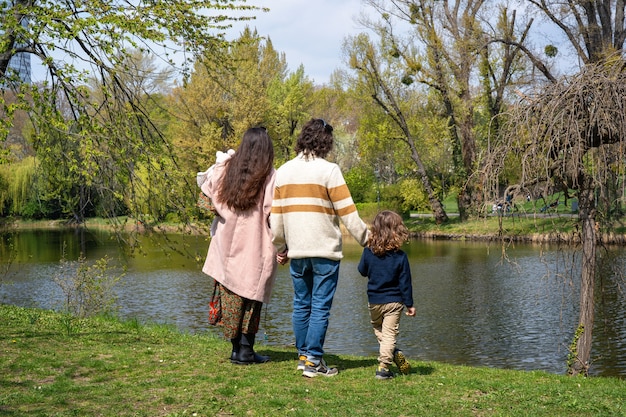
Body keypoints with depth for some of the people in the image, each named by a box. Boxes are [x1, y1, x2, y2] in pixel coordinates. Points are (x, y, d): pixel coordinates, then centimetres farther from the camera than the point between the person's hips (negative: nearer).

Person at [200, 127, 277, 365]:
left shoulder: (225, 169, 2)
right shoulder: (269, 176, -9)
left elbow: (206, 189, 10)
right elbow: (273, 213, -14)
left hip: (227, 244, 3)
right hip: (255, 247, -3)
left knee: (231, 298, 9)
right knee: (251, 299, 7)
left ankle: (236, 348, 13)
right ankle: (246, 349, 5)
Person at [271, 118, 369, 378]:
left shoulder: (283, 172, 8)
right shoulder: (328, 171, -8)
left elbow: (276, 217, 10)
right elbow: (348, 214, -9)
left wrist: (280, 248, 20)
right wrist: (367, 239, 1)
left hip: (296, 252, 5)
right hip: (325, 250, -5)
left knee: (301, 305, 14)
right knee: (320, 306, 0)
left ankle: (303, 355, 21)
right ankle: (313, 360, 1)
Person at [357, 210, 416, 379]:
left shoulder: (368, 252, -7)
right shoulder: (400, 256, -11)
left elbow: (362, 271, 10)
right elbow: (405, 282, -8)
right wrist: (409, 304, 0)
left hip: (374, 301, 2)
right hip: (394, 301, -2)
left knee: (378, 330, 22)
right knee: (389, 334, 2)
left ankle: (394, 353, 5)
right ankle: (383, 367, -4)